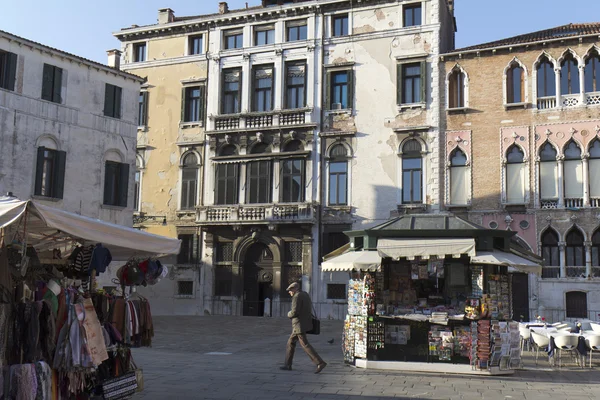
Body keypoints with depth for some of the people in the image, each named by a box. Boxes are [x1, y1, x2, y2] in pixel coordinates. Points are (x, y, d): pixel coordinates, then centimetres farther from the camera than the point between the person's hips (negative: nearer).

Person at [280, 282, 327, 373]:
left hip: (300, 325, -10)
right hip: (304, 324, 10)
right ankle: (288, 365, 18)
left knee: (305, 345, -8)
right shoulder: (305, 295, 14)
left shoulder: (297, 296, -15)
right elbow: (308, 310, 19)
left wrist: (289, 314, 0)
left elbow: (294, 312, -22)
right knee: (290, 343, 15)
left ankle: (320, 363, -13)